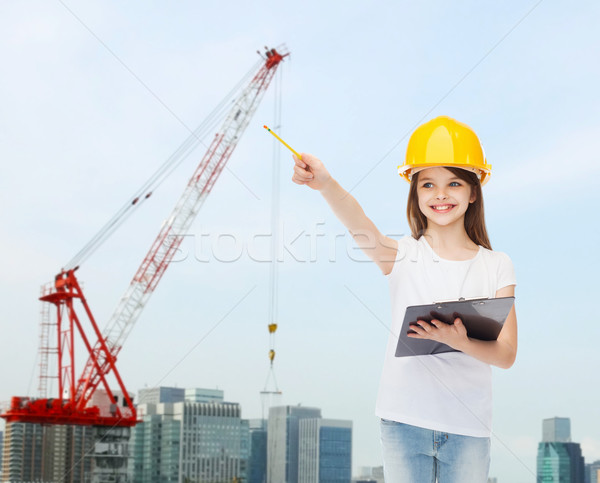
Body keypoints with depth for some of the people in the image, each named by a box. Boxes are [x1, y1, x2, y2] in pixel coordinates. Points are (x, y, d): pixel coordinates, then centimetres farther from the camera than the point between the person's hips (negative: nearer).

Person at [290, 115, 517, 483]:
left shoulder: (496, 266, 3)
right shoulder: (403, 255, 1)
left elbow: (506, 354, -4)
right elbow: (361, 227, -21)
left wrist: (461, 342, -26)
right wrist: (327, 185, -42)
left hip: (469, 426, 1)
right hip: (405, 420, -1)